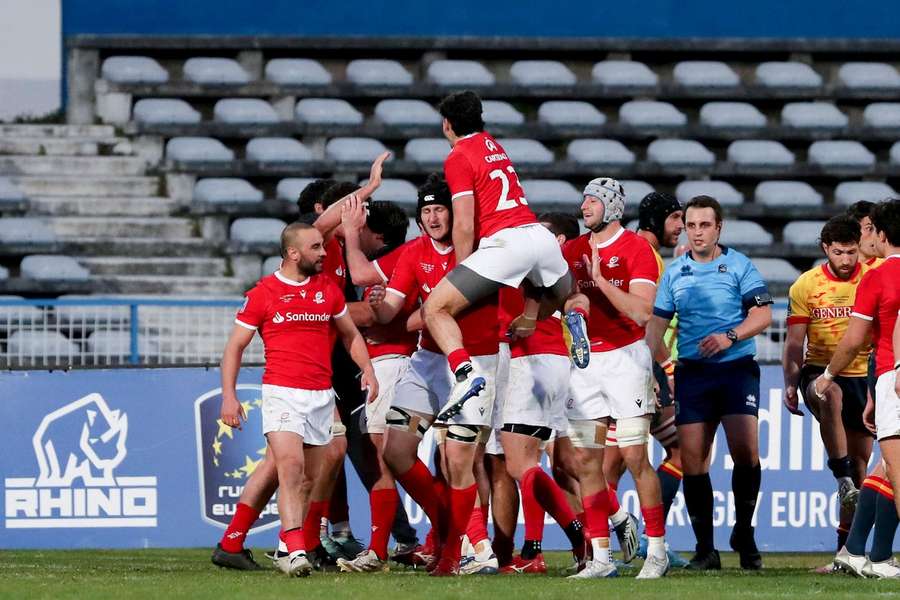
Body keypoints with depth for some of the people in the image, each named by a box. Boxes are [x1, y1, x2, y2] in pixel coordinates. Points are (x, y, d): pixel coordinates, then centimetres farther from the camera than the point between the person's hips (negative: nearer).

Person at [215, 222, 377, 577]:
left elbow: (350, 335, 24)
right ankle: (295, 551, -28)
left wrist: (367, 369, 8)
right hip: (281, 392, -5)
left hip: (321, 397, 5)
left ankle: (287, 549, 19)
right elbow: (235, 347, 3)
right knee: (290, 465, -21)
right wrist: (229, 395, -6)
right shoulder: (262, 294, -1)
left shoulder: (328, 290, 11)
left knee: (311, 478, 7)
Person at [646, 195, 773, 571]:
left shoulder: (739, 265, 2)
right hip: (692, 372, 3)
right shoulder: (674, 272, 12)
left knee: (745, 450, -16)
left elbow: (763, 314, -2)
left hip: (737, 369, -3)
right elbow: (658, 323, 16)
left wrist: (730, 337, -16)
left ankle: (743, 532, 3)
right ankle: (705, 548, 4)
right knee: (692, 460, -2)